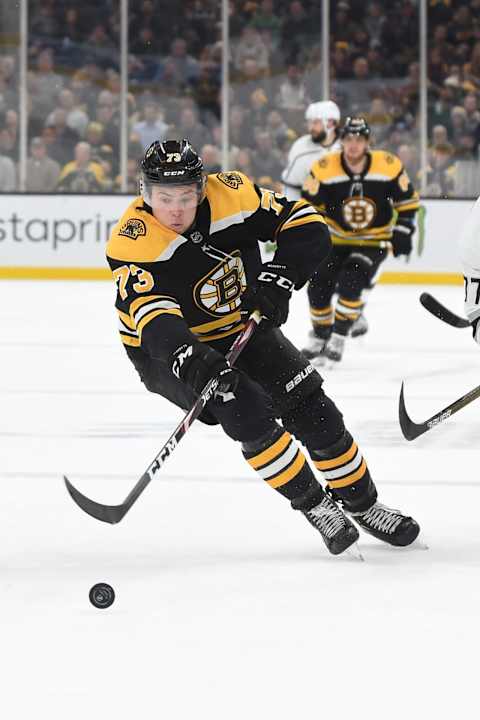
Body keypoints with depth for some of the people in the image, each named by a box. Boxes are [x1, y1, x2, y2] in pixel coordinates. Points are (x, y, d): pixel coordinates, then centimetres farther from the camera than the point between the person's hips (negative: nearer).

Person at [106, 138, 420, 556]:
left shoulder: (230, 194, -18)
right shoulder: (133, 242, -27)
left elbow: (307, 224, -12)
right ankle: (314, 505, -9)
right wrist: (190, 358, -56)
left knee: (311, 409, -3)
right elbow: (152, 314, -39)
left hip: (243, 329, 4)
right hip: (167, 350, -4)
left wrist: (279, 275, -27)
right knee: (246, 412, -26)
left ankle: (360, 502, 19)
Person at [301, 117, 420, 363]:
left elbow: (407, 200, 0)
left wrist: (402, 230, -7)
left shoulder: (389, 166, -15)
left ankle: (339, 337, -10)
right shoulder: (324, 169, -15)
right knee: (318, 288, -5)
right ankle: (320, 335, 20)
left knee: (350, 283, -24)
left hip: (374, 241, -2)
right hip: (336, 239, 2)